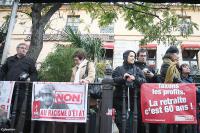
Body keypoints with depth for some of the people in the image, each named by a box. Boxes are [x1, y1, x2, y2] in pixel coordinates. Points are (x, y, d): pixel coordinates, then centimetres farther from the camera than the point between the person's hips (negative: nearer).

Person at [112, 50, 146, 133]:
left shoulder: (137, 70, 14)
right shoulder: (118, 69, 7)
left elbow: (144, 81, 2)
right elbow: (113, 80, -4)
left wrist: (135, 78, -16)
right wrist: (122, 78, -19)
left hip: (134, 100, 2)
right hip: (120, 99, -1)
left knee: (132, 122, 1)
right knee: (122, 123, -1)